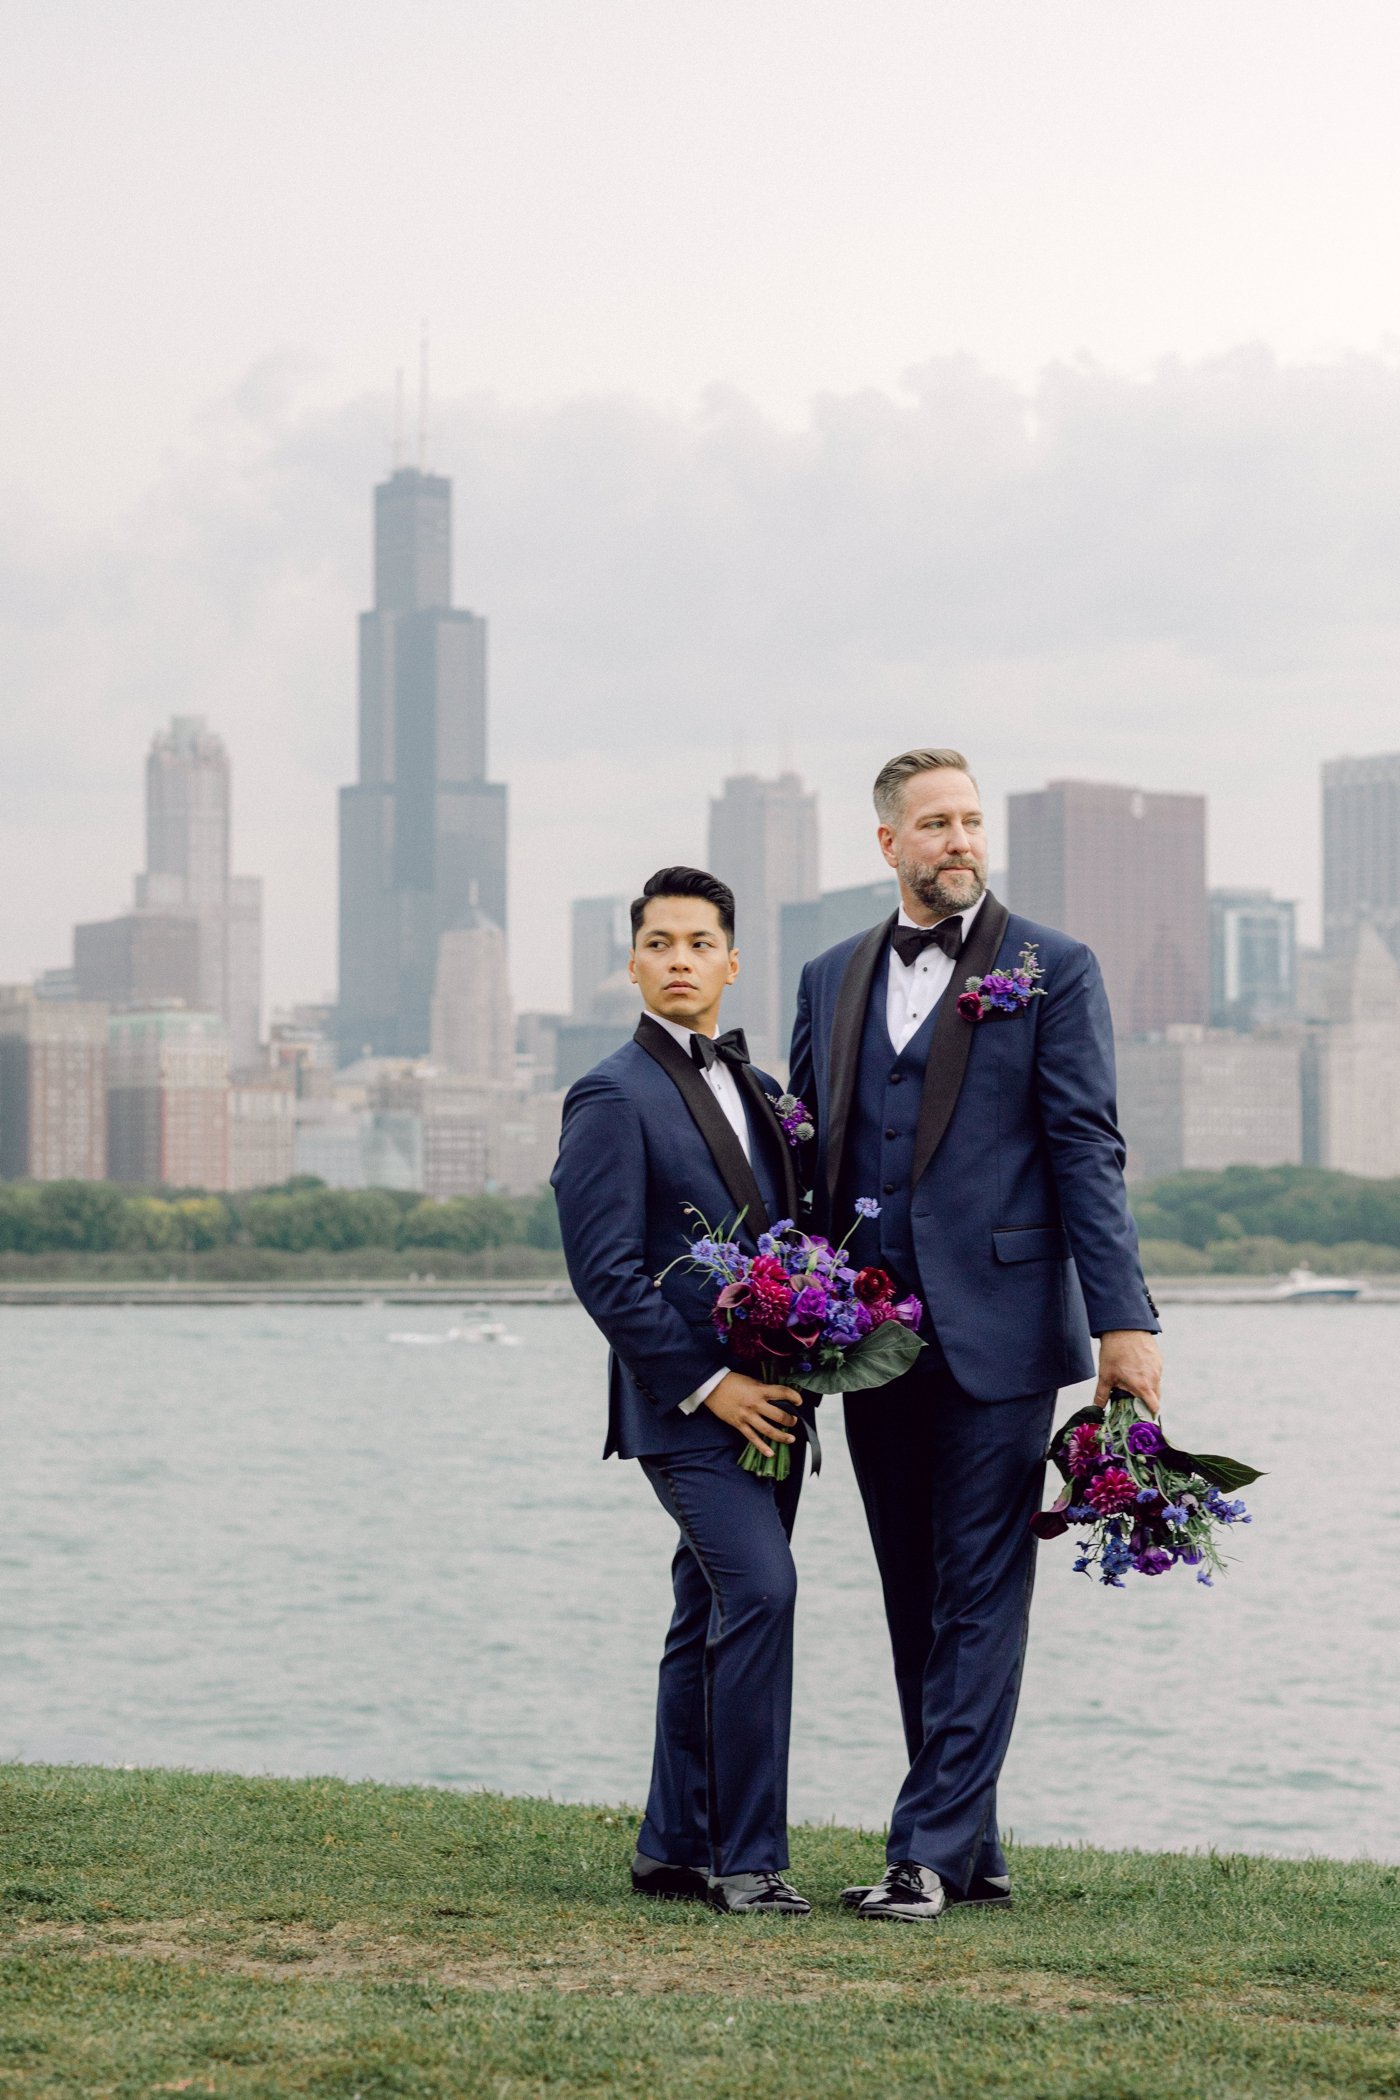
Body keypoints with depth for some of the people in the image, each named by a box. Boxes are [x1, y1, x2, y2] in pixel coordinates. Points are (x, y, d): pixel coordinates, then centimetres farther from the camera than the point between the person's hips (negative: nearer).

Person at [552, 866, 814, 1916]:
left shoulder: (757, 1088, 17)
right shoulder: (614, 1097, -7)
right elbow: (605, 1274, -13)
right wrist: (708, 1385, -17)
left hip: (766, 1401, 7)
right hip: (686, 1405, -7)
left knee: (716, 1619, 10)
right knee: (760, 1592, -19)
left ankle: (676, 1849, 18)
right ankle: (747, 1859, -15)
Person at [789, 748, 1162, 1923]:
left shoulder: (1052, 970, 0)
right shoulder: (833, 980, 14)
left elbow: (1087, 1152, -5)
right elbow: (811, 1155, 16)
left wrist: (1125, 1319, -12)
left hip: (995, 1334, -5)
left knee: (980, 1601, -4)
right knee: (918, 1607, 10)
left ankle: (930, 1851, -3)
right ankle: (971, 1854, 18)